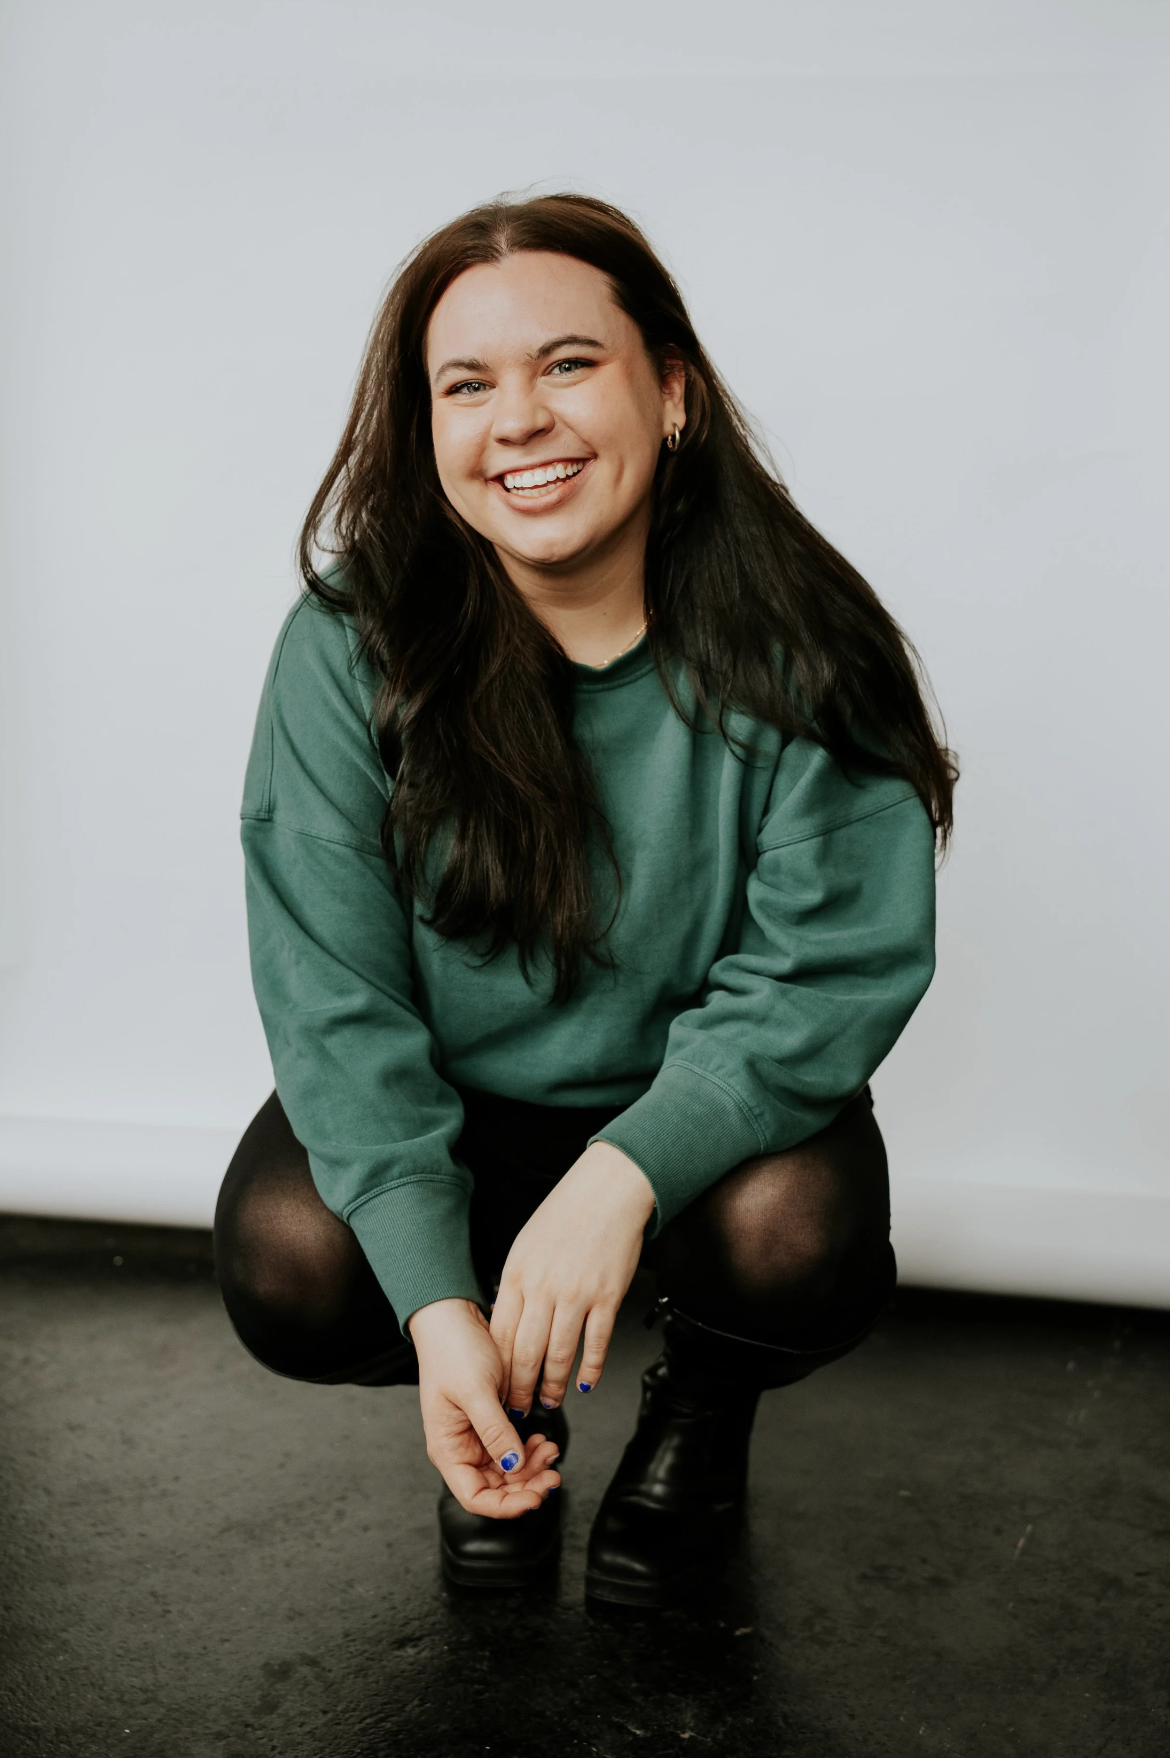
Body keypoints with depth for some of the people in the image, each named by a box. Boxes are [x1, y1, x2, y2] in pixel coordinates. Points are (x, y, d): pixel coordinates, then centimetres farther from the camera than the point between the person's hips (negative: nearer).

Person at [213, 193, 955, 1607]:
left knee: (799, 1249, -30)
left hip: (698, 1101, 0)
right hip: (440, 1106, 1)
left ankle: (705, 1410, 11)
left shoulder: (790, 648, -18)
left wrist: (622, 1174, -34)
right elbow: (333, 1000, -18)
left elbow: (838, 969, -18)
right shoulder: (353, 645, -17)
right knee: (286, 1273, -25)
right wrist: (436, 1303, -29)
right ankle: (511, 1403, 13)